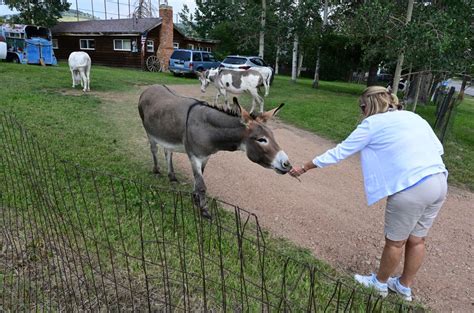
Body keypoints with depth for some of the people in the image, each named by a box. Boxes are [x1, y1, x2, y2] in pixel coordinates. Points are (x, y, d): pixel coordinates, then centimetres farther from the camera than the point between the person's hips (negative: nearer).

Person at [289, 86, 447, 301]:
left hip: (412, 189, -7)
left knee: (395, 241, 13)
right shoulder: (413, 117, 17)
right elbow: (438, 148, 16)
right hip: (440, 182, 8)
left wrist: (304, 167, 7)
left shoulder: (372, 123, -3)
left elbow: (339, 152, -1)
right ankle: (405, 286, 40)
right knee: (416, 239, 21)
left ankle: (380, 283, 35)